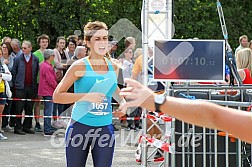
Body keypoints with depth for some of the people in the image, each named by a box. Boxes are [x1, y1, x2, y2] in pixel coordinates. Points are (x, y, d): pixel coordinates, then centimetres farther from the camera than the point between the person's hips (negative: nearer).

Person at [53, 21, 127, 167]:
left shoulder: (113, 67, 6)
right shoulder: (80, 66, -9)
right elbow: (57, 96, -13)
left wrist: (122, 102, 10)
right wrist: (86, 96, -22)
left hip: (105, 129, 4)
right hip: (80, 127, -3)